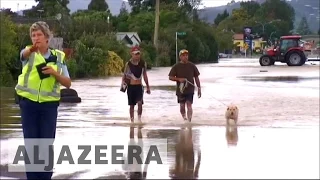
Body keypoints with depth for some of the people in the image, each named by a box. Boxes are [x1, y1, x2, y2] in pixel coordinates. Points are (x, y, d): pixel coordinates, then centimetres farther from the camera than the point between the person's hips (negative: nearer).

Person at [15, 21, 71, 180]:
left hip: (49, 105, 1)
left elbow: (67, 83, 3)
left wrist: (54, 73, -16)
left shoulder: (58, 57, 4)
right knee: (30, 143, 2)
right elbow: (24, 54, -28)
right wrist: (32, 48, -53)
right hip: (28, 103, -1)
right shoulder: (29, 53, 0)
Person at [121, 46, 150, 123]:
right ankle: (132, 121, 15)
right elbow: (124, 74, 3)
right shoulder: (128, 64, -5)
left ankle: (139, 118, -6)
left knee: (140, 102, -19)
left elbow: (145, 75, 12)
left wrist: (148, 87, 15)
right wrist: (123, 82, -17)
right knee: (131, 105, 5)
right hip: (130, 86, 0)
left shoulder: (143, 63, 2)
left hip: (139, 86, 1)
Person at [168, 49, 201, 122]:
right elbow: (170, 77, 0)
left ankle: (189, 121, -15)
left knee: (189, 105, -11)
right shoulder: (176, 66, -1)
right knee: (182, 105, 11)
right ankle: (184, 118, 32)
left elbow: (196, 77, 7)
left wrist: (199, 88, 4)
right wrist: (179, 79, -17)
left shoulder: (192, 66, 2)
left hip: (190, 89, -1)